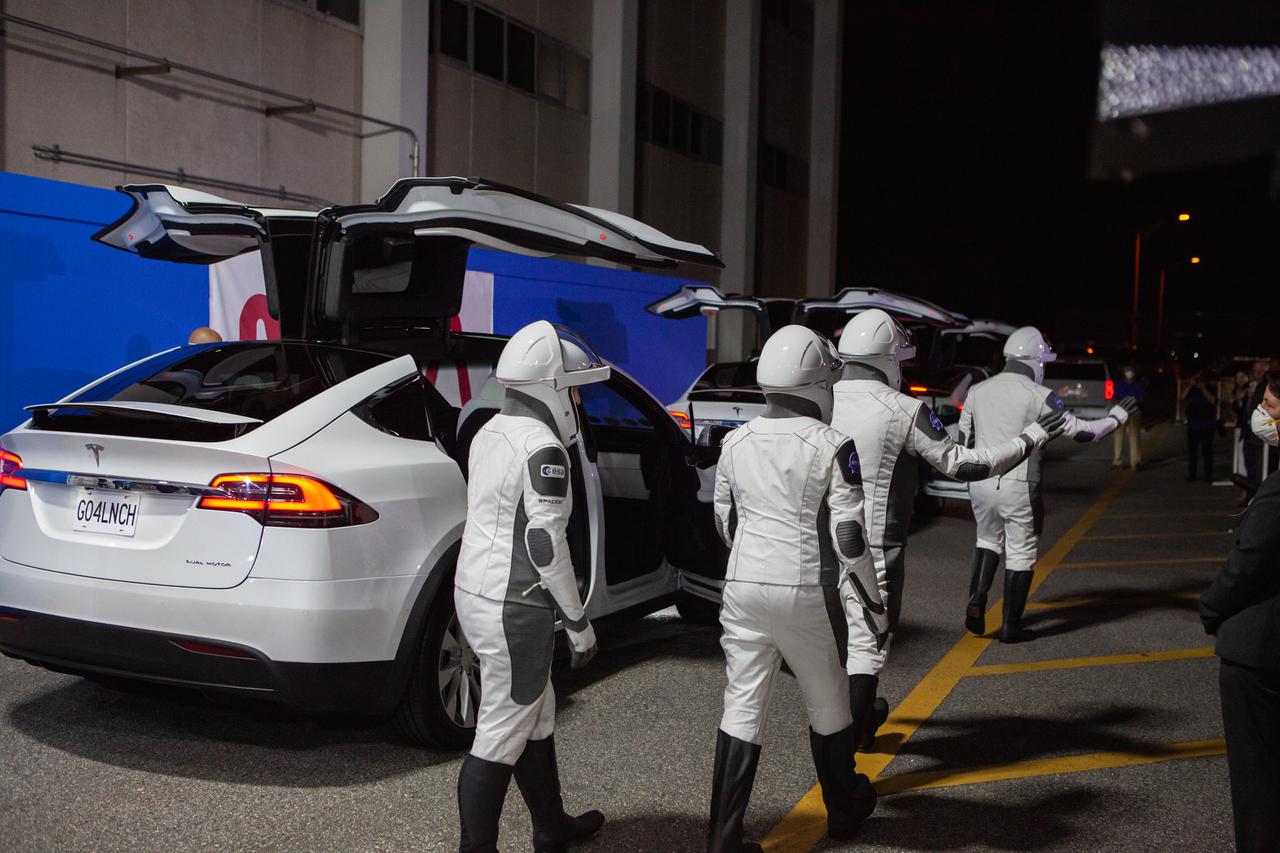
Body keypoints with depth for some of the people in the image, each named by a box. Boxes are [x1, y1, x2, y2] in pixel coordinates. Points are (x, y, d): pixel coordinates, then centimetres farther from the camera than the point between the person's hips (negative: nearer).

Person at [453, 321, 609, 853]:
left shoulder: (491, 432, 10)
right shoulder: (543, 448, -18)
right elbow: (546, 546, -21)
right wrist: (579, 624, -12)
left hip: (476, 590, 10)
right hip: (513, 608, -10)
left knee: (535, 713, 21)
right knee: (502, 734, 1)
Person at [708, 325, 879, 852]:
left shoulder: (736, 442, 3)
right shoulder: (832, 448, -12)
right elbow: (850, 537, -13)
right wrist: (874, 604, -2)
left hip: (743, 588, 4)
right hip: (807, 594, -3)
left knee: (742, 707, 8)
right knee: (827, 705, 16)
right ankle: (844, 809, 36)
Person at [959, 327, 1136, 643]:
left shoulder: (978, 391, 4)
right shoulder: (1037, 396, -10)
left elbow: (964, 439, 13)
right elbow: (1082, 431, -8)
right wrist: (1116, 417, 9)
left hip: (981, 483, 5)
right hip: (1019, 486, -5)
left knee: (988, 540, 25)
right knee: (1021, 554, 9)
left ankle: (976, 601, 6)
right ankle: (1011, 627, 15)